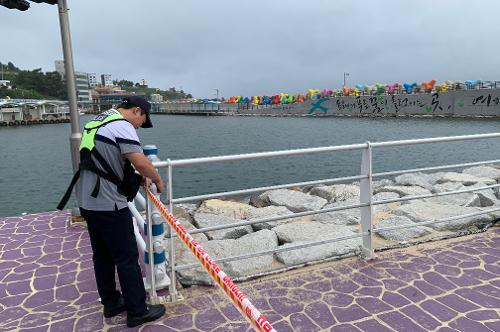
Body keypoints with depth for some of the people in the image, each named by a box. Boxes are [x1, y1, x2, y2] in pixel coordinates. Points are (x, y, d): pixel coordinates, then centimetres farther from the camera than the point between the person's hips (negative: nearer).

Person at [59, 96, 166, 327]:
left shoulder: (97, 122, 15)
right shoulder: (122, 126, -15)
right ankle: (138, 312, 11)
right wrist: (158, 180, -7)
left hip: (88, 202, 10)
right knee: (127, 258, 0)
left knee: (102, 256, 17)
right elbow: (141, 163, -25)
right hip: (109, 205, -9)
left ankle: (111, 303, 30)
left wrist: (135, 178, 15)